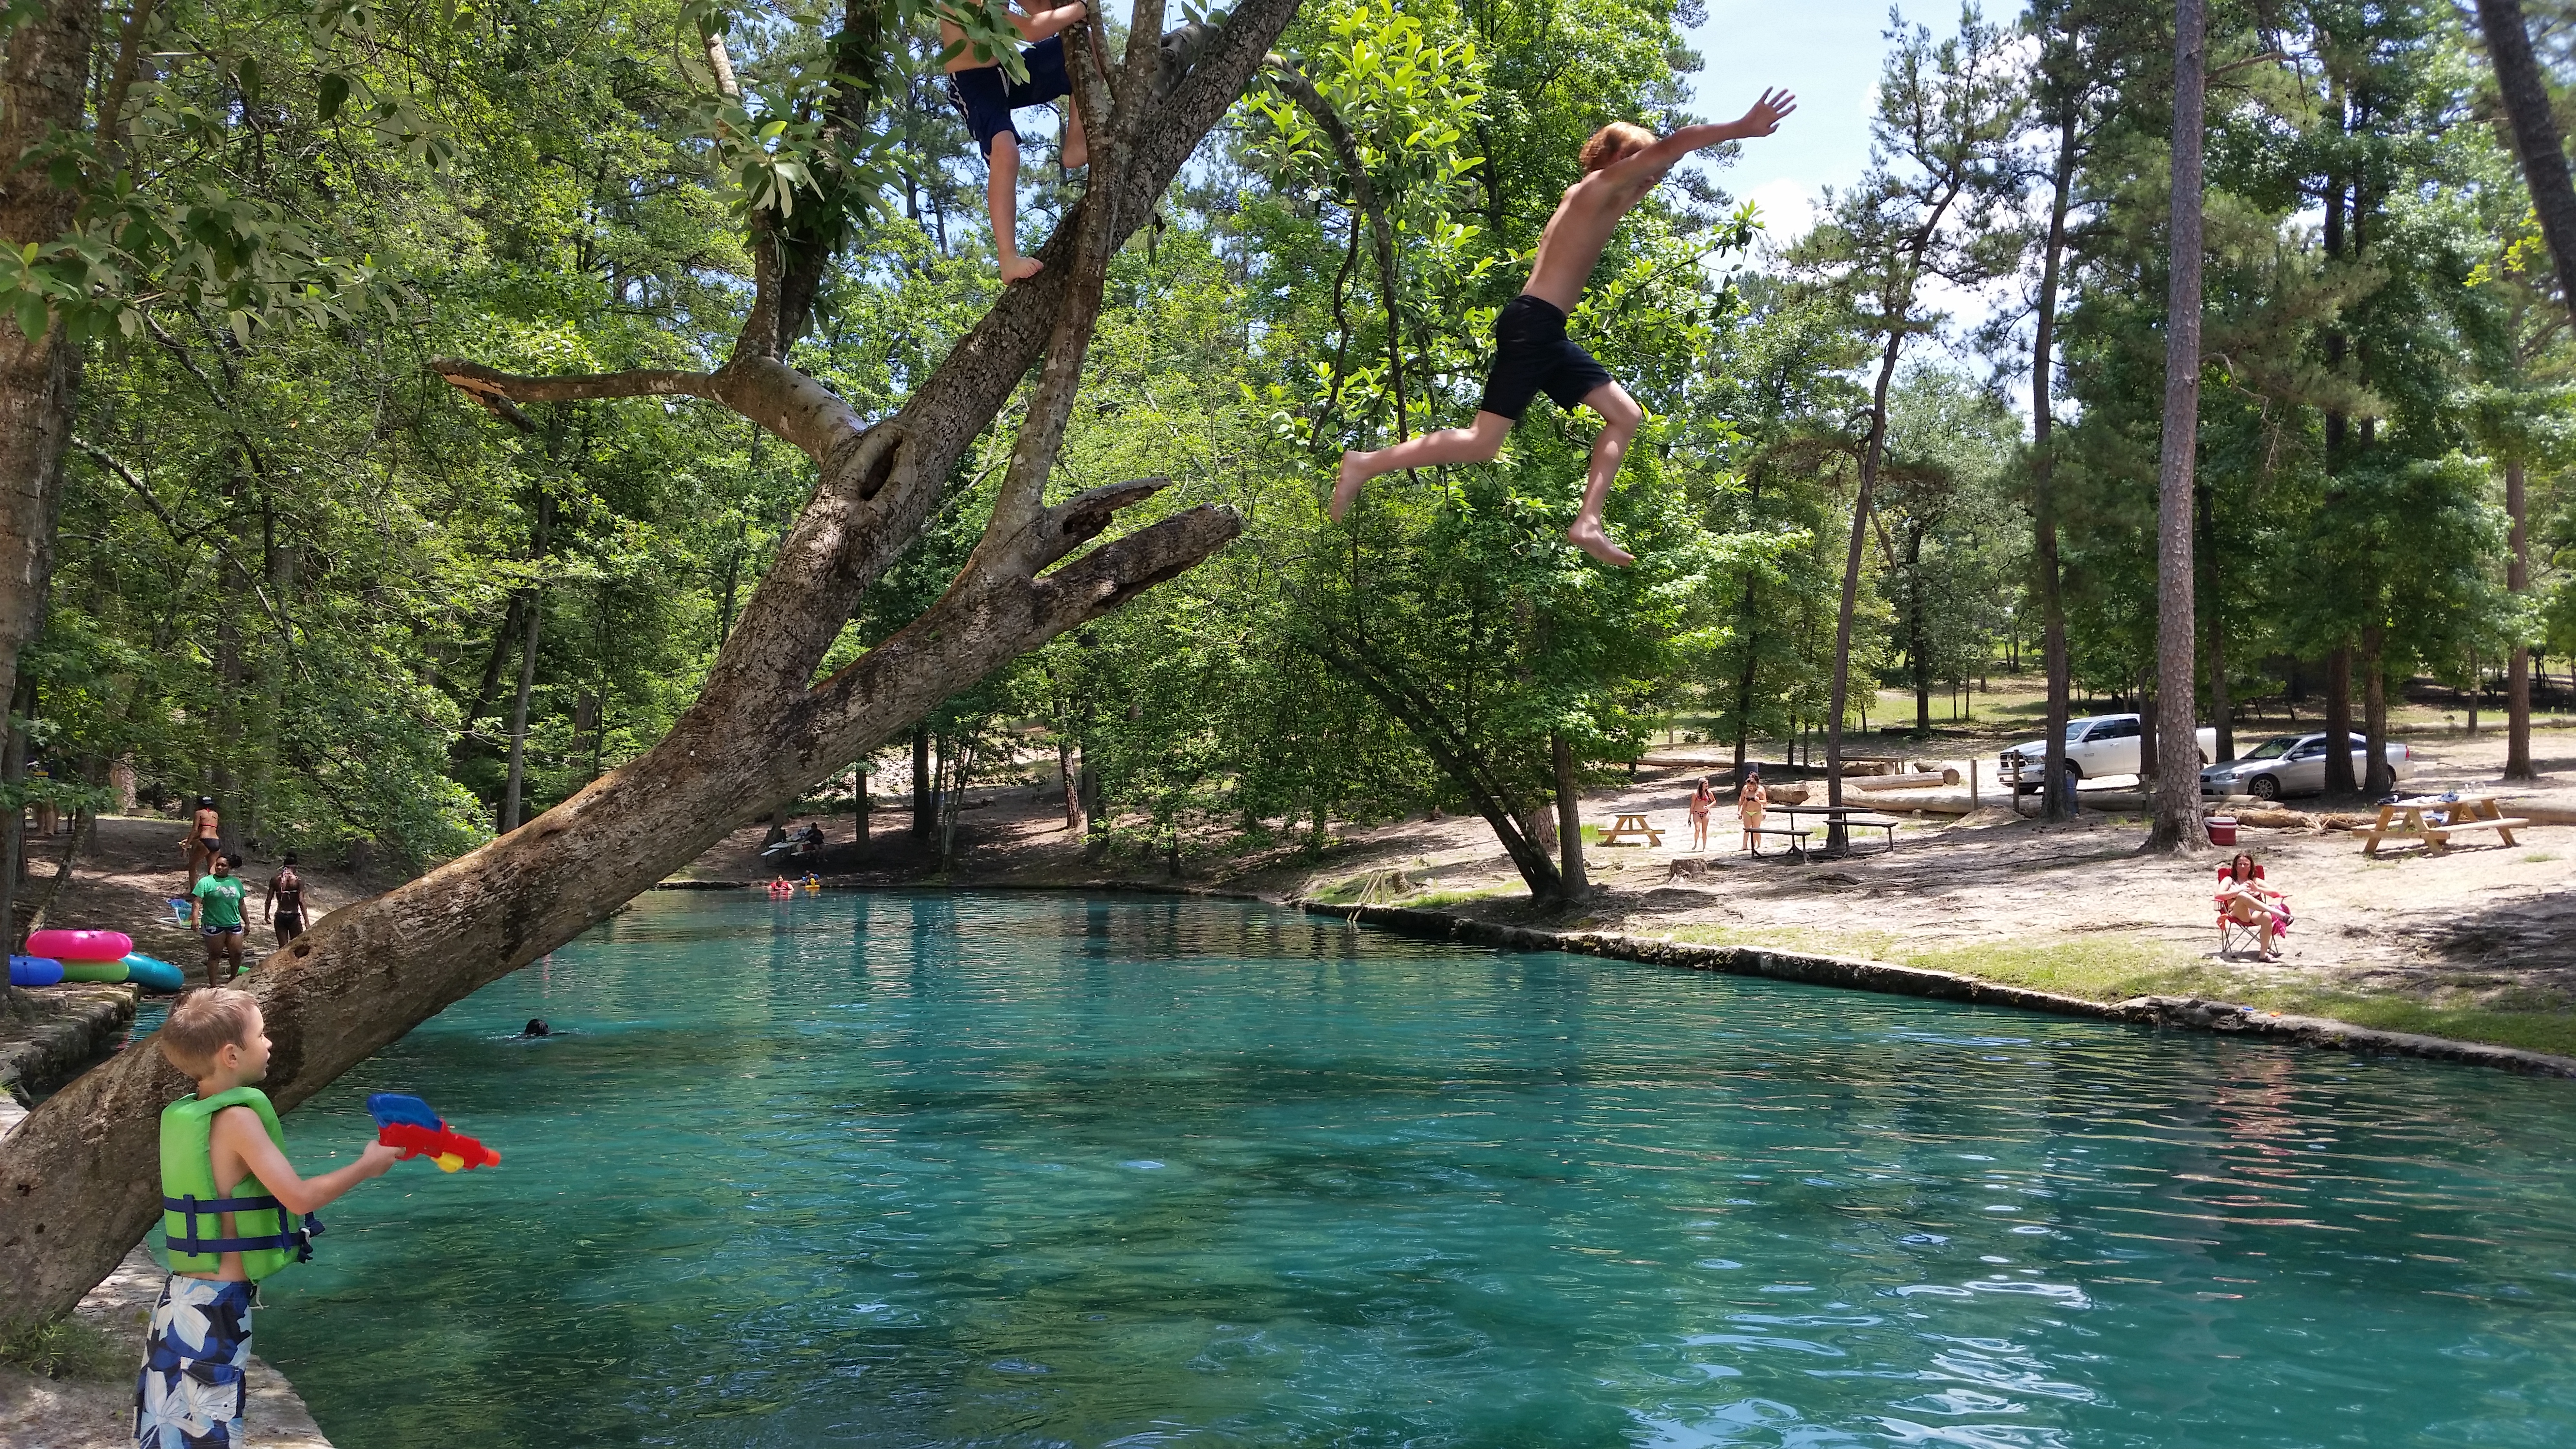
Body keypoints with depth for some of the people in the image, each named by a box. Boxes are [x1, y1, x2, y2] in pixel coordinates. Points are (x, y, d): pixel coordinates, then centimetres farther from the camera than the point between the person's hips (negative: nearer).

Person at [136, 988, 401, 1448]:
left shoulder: (181, 1116, 7)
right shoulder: (236, 1118, -18)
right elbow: (299, 1197, -21)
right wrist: (368, 1165, -8)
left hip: (180, 1296, 8)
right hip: (218, 1306, -8)